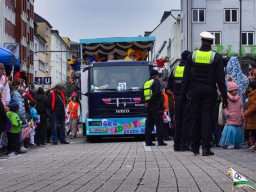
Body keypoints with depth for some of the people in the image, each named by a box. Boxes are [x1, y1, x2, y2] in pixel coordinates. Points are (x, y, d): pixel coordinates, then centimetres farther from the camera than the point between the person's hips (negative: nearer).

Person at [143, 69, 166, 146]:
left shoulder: (146, 83, 18)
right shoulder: (156, 82, -6)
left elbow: (144, 95, 17)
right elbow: (156, 93, -19)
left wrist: (147, 103, 8)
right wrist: (149, 103, -16)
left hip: (148, 106, 7)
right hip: (155, 105, -7)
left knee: (149, 123, 9)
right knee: (158, 123, -5)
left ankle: (148, 141, 6)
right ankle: (160, 141, -7)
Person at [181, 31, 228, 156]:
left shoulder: (192, 56, 2)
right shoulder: (216, 57, -2)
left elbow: (186, 77, 3)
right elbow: (220, 79, -5)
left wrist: (183, 95, 8)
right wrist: (224, 97, -1)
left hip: (195, 90, 1)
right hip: (210, 90, -1)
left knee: (195, 118, 9)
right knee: (207, 118, -1)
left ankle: (195, 147, 15)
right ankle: (206, 147, -6)